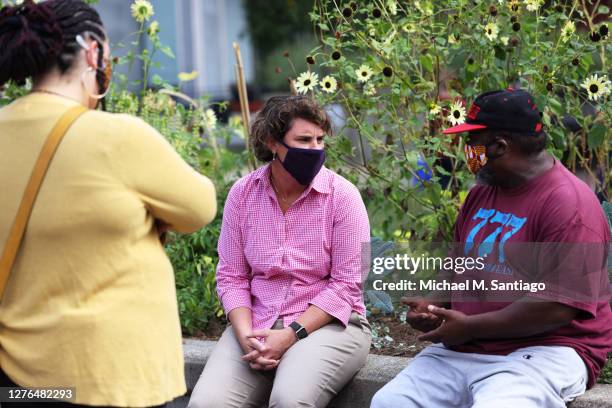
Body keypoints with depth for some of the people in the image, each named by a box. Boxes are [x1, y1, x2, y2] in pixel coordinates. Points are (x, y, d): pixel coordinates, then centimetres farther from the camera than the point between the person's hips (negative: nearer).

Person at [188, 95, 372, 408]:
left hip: (327, 324, -2)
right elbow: (232, 277, 4)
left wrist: (290, 335, -16)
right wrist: (246, 336, -12)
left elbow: (346, 284, -8)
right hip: (256, 325, 3)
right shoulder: (243, 193, 1)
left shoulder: (341, 195, -7)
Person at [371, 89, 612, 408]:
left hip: (540, 353, -7)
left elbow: (559, 307, -21)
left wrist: (469, 326, -15)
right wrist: (434, 304, 4)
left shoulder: (568, 203, -14)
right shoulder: (483, 191, 14)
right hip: (460, 350, 7)